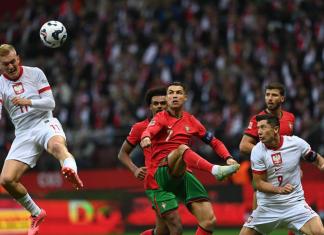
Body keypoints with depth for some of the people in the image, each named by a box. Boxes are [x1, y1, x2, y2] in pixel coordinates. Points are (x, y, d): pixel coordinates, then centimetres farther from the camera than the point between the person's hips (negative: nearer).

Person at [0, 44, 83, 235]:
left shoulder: (35, 73, 4)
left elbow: (50, 103, -1)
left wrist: (28, 102, -19)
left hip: (45, 123, -3)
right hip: (23, 133, 3)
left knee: (57, 145, -40)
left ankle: (73, 174, -74)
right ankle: (36, 214, 11)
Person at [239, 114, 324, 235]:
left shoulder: (297, 143, -8)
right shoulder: (257, 151, -9)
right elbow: (259, 183, -7)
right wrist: (279, 190, -24)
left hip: (295, 203, -1)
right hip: (267, 206, 1)